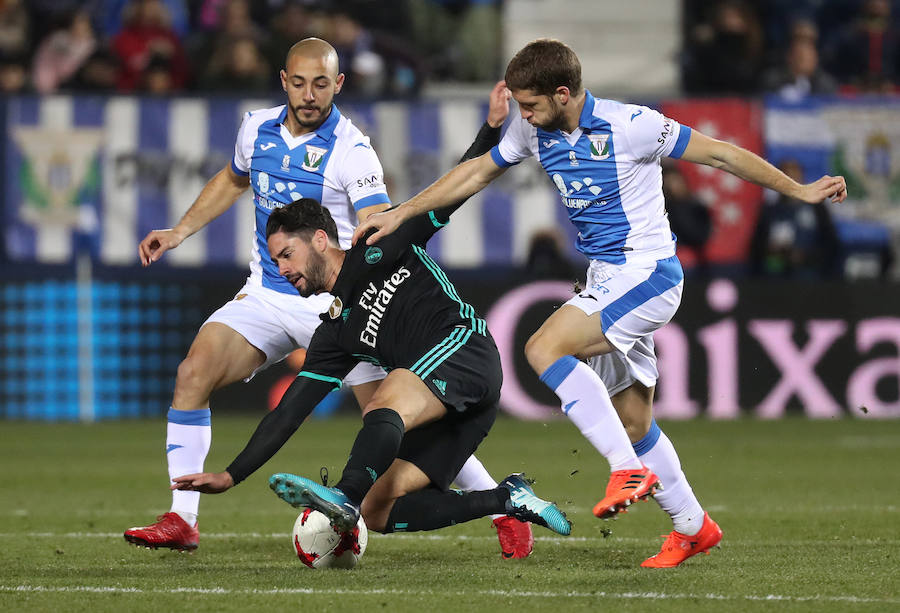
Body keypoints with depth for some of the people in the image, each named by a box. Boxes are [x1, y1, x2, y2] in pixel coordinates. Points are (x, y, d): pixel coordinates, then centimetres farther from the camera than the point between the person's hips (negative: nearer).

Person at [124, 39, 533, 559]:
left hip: (337, 302, -5)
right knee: (194, 373, -16)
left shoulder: (351, 151, -14)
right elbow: (233, 180, 27)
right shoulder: (257, 129, 4)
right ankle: (182, 521, -11)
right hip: (265, 296, 5)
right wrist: (180, 233, 21)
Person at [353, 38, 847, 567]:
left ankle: (630, 469, -23)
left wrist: (799, 191, -5)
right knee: (633, 423, 9)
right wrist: (400, 214, 14)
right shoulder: (533, 132, 2)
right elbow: (478, 172, 16)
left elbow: (719, 153, -10)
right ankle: (693, 527, 23)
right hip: (606, 281, 8)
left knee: (545, 348, -24)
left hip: (648, 274, -8)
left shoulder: (631, 126, -18)